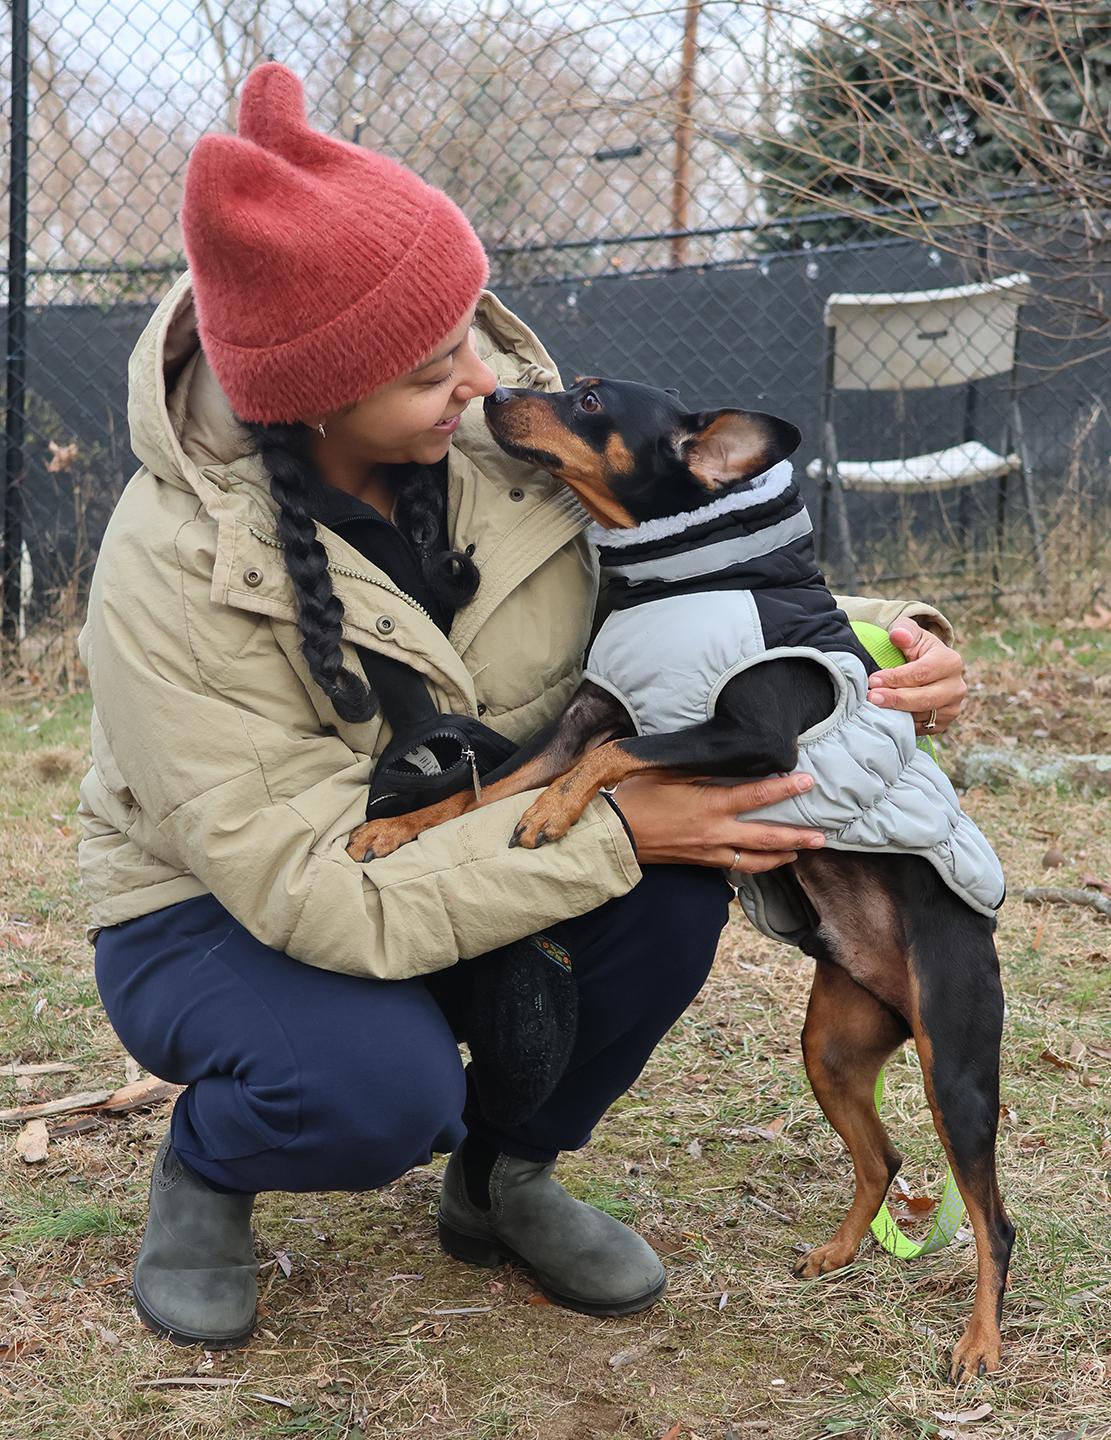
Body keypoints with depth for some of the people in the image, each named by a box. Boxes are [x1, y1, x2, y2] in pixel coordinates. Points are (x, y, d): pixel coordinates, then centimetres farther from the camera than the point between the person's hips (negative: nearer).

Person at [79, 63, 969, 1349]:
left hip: (456, 849, 5)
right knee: (385, 1089, -35)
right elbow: (315, 893, -33)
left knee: (681, 869, -23)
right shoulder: (171, 579, -31)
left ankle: (505, 1177, 3)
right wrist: (613, 830, -34)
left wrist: (867, 634, -22)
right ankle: (203, 1165, 3)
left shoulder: (505, 424, -18)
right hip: (222, 910, -5)